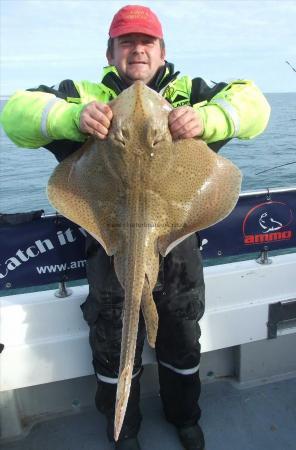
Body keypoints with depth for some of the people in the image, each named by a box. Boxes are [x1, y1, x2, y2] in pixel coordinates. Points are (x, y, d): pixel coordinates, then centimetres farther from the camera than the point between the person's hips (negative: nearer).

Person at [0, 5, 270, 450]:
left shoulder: (189, 92, 5)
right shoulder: (85, 94, 2)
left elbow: (253, 104, -5)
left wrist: (206, 118, -27)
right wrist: (73, 116, -29)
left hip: (179, 247, 2)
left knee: (182, 345, 22)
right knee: (114, 350, 17)